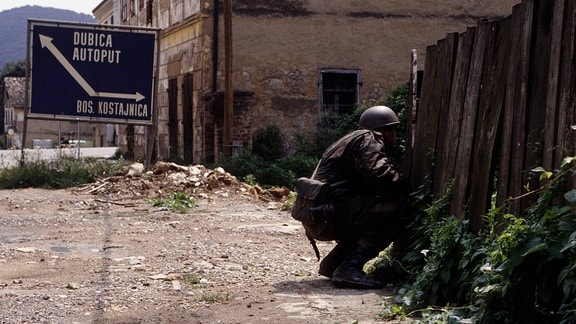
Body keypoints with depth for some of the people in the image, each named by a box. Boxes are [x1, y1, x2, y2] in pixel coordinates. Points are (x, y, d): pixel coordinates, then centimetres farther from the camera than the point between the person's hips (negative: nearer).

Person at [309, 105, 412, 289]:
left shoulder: (353, 140, 29)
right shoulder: (369, 139, -2)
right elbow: (378, 174, -20)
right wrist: (408, 187, -7)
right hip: (333, 209, -10)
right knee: (398, 210, -18)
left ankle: (333, 263, 19)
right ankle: (349, 268, -22)